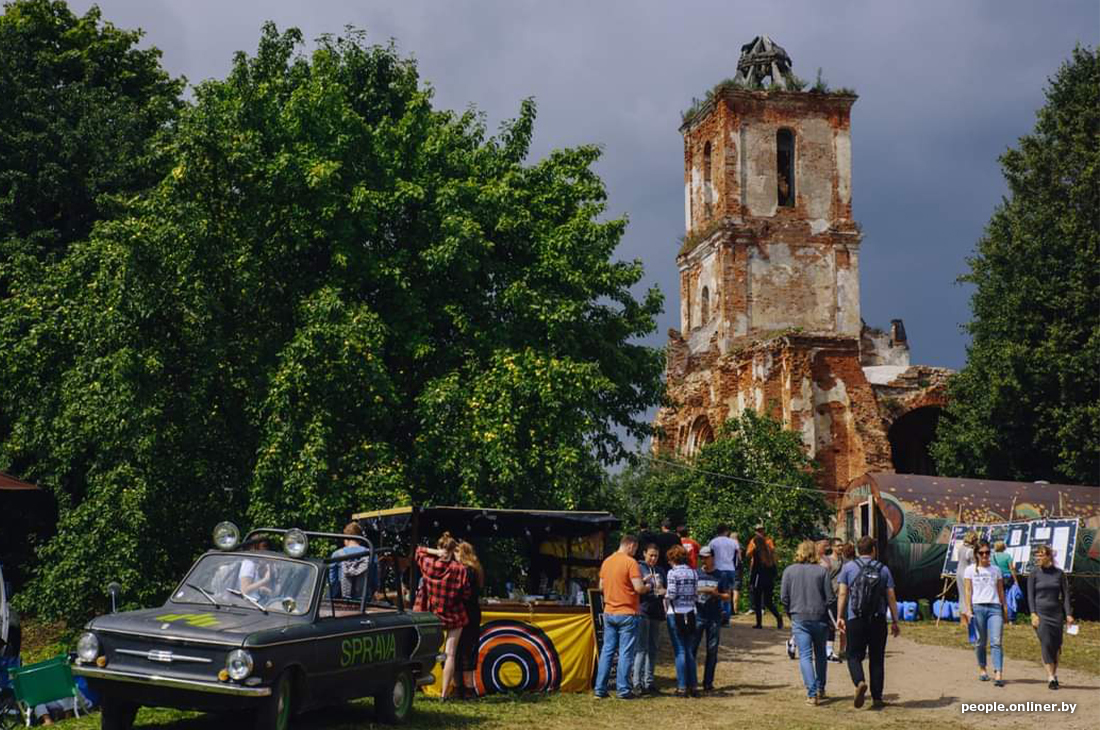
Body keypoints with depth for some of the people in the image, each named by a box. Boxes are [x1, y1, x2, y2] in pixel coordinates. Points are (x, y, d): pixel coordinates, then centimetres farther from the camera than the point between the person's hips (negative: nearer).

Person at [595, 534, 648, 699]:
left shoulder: (607, 562, 8)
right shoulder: (631, 562, -13)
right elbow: (639, 587, -18)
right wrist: (647, 588, 2)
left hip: (609, 613, 6)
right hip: (627, 613, -6)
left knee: (607, 650, 10)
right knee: (626, 652, 0)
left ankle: (600, 688, 9)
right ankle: (623, 689, 0)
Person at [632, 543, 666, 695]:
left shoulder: (660, 571, 17)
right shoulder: (639, 568, 1)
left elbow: (666, 589, 24)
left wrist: (664, 591, 1)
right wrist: (643, 581, -19)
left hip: (657, 614, 6)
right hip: (643, 612, -6)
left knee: (653, 648, 8)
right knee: (641, 648, -9)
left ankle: (649, 681, 14)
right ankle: (637, 682, -10)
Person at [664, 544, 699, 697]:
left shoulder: (673, 572, -9)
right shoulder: (693, 572, 6)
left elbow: (671, 594, -13)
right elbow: (696, 595, 6)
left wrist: (664, 597, 7)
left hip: (675, 614, -5)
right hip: (690, 614, 5)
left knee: (680, 651, -1)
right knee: (690, 651, 12)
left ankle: (682, 687, 0)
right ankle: (693, 686, 13)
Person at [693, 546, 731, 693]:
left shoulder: (721, 576, 4)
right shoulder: (695, 573, 5)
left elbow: (727, 597, 4)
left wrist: (716, 593, -14)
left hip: (714, 617, 0)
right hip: (697, 616, 0)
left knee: (712, 650, 4)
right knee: (691, 648, -4)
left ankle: (708, 683, 11)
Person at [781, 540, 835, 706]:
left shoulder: (789, 571, -1)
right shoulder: (822, 571, -3)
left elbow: (783, 597, -2)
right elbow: (830, 597, -5)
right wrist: (826, 613, 10)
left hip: (799, 619, -1)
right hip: (820, 618, 1)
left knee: (805, 656, -1)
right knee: (820, 654, 19)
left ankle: (812, 694, -12)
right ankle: (820, 689, 27)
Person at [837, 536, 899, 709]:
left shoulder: (848, 567, 3)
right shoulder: (883, 569, 7)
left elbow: (843, 594, -2)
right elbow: (891, 597, 6)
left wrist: (840, 617, 2)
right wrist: (895, 621, 10)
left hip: (855, 619, -1)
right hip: (878, 620, 1)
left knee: (854, 655, 6)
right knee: (877, 659, 10)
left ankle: (859, 682, -22)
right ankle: (877, 698, 10)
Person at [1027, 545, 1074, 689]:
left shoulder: (1059, 573, 4)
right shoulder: (1034, 574, 2)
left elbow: (1065, 594, 6)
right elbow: (1030, 596, 1)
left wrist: (1068, 614, -2)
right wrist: (1033, 614, -9)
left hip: (1056, 613, 2)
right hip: (1040, 613, -2)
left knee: (1056, 646, 5)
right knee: (1046, 644, -12)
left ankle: (1054, 674, 22)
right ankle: (1051, 677, -11)